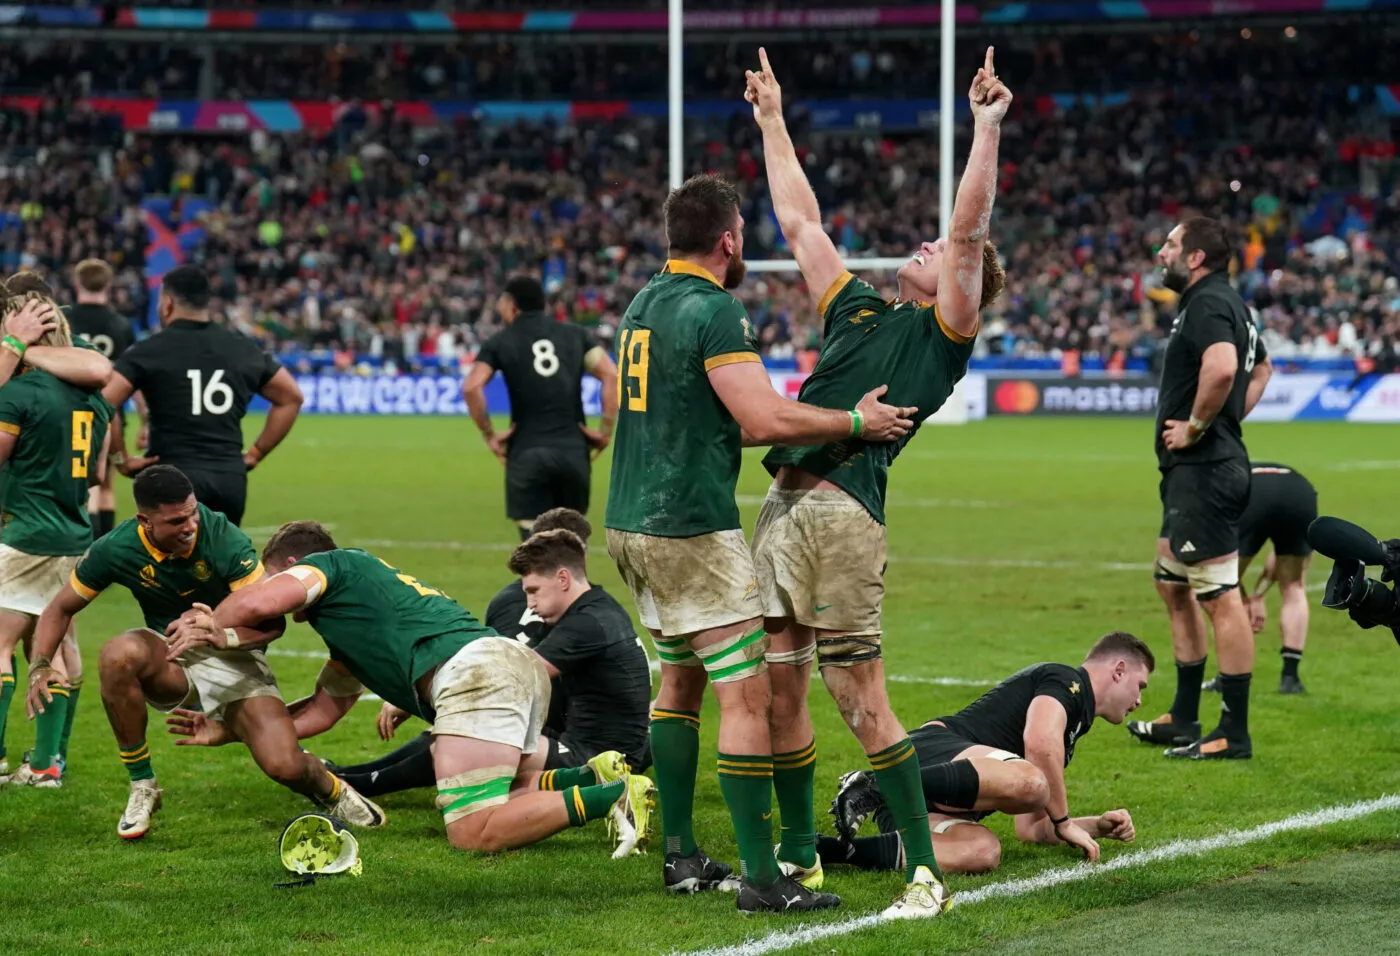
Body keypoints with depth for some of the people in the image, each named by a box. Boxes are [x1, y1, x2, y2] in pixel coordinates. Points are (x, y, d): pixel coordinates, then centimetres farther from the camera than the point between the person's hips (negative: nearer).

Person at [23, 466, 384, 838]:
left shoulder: (223, 539, -22)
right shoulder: (115, 549, -14)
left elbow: (271, 622, -19)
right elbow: (61, 608, 1)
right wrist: (40, 668, -15)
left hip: (232, 660, -2)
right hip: (167, 662, 2)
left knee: (285, 766, -22)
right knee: (118, 653, -35)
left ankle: (331, 790, 19)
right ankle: (142, 789, -16)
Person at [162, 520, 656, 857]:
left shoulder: (329, 566, 12)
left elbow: (257, 602, -7)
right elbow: (322, 712, 43)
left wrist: (212, 626, 14)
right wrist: (226, 730, 46)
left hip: (474, 669, -10)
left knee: (473, 833, -16)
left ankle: (613, 796, -22)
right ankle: (593, 777, 1)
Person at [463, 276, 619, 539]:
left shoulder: (500, 342, 4)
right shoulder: (576, 334, 11)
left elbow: (471, 387, -11)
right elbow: (611, 375, 0)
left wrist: (489, 434, -2)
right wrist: (606, 430, 3)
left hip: (527, 454, -3)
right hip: (573, 452, 3)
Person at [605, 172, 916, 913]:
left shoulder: (644, 303, 13)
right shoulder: (714, 310, -15)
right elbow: (767, 419, -23)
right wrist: (857, 421, -9)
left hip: (631, 520, 10)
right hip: (692, 528, -10)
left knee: (679, 678, 20)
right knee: (746, 693, -8)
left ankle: (680, 854, 22)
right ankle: (761, 875, -10)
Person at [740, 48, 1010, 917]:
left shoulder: (945, 332, 3)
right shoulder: (860, 311, 22)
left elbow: (971, 229, -9)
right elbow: (801, 222, 29)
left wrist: (987, 128, -12)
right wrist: (773, 122, 32)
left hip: (841, 512, -8)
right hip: (783, 506, 8)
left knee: (861, 698, -9)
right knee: (777, 692, 10)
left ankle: (926, 872, -5)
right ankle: (799, 856, 21)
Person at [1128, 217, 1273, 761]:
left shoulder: (1207, 304, -15)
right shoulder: (1227, 303, 18)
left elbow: (1222, 367, -34)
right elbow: (1261, 368, 34)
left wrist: (1196, 426, -21)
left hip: (1203, 470, -12)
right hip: (1191, 472, 12)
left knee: (1221, 598, -9)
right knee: (1173, 588, 19)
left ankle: (1234, 735, -7)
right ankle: (1184, 719, 27)